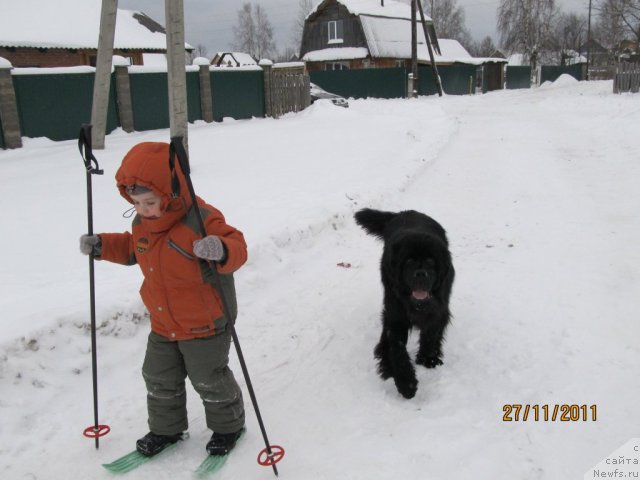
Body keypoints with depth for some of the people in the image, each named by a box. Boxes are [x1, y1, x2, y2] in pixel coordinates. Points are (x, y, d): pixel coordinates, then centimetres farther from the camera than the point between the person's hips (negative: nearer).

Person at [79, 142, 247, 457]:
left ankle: (228, 425, 36)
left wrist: (221, 250, -52)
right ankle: (166, 428, 43)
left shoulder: (201, 220, -25)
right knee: (159, 380, 20)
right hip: (163, 326, 7)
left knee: (210, 381, 11)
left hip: (205, 325, -7)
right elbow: (132, 249, 18)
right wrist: (102, 245, 3)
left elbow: (237, 249, -29)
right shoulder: (141, 223, -1)